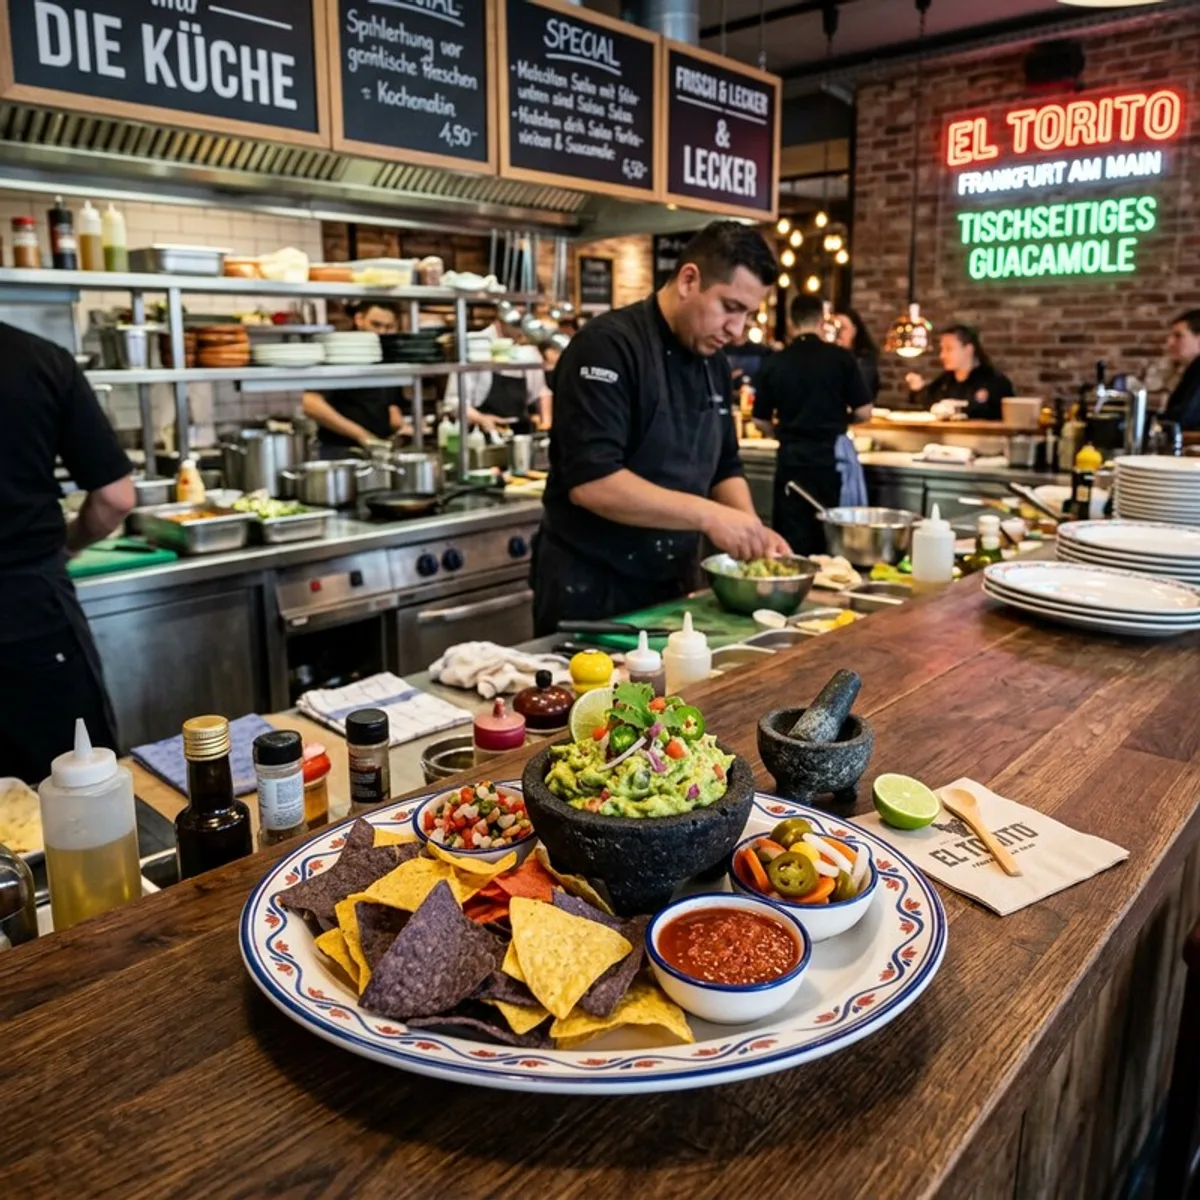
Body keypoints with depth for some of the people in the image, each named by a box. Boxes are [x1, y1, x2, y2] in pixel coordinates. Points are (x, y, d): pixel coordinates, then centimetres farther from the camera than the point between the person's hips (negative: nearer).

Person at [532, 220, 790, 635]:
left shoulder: (713, 363, 8)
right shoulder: (608, 345, -18)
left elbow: (723, 467, 15)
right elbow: (591, 481, -27)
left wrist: (751, 528, -4)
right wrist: (706, 515, -27)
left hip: (673, 584, 8)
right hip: (590, 591, -7)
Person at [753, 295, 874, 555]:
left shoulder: (775, 362, -1)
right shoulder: (841, 357, -4)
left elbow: (761, 421, 3)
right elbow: (864, 412, -4)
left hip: (792, 458, 1)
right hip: (832, 456, -1)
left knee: (793, 538, 7)